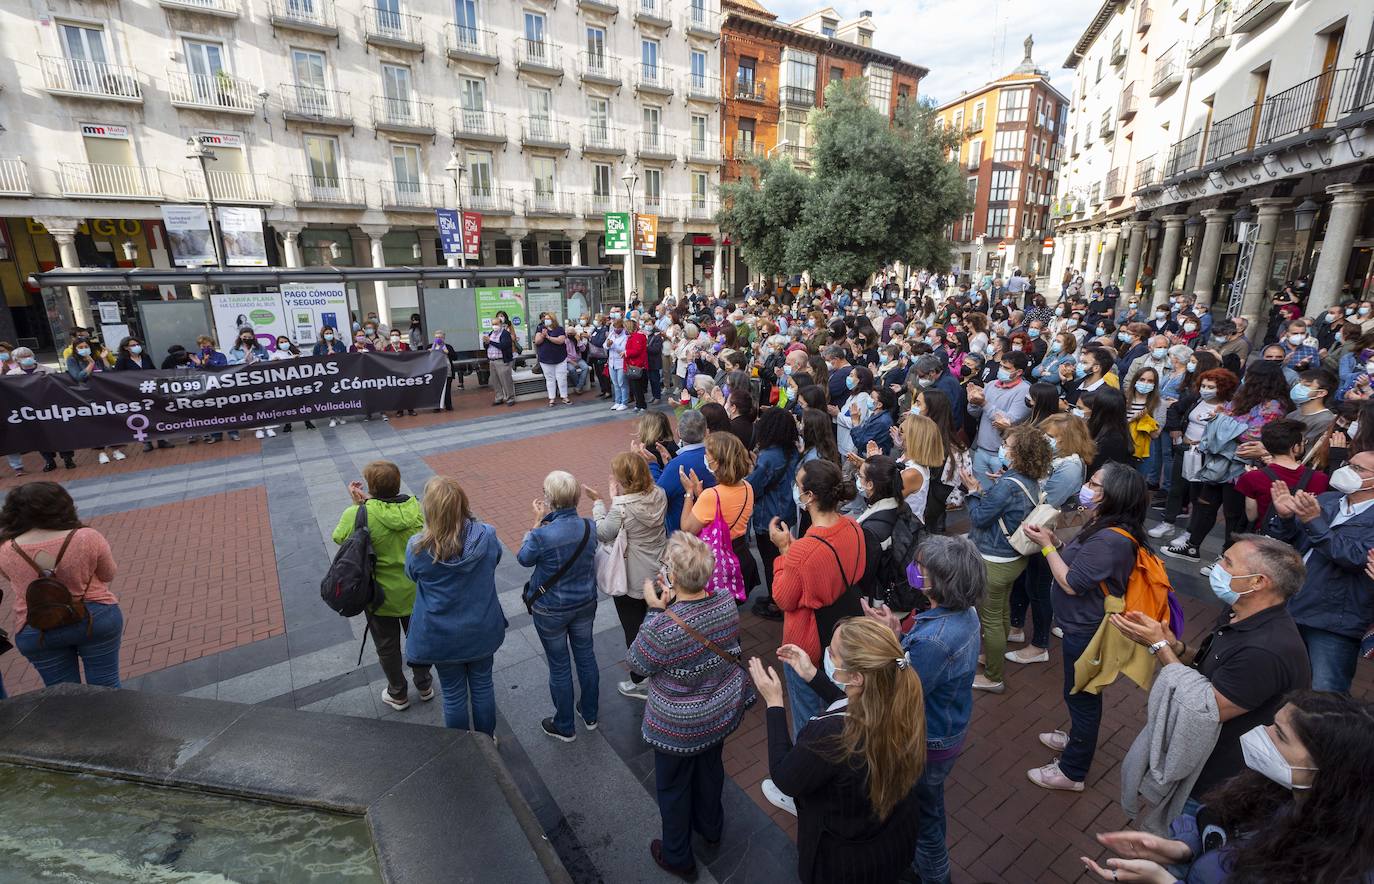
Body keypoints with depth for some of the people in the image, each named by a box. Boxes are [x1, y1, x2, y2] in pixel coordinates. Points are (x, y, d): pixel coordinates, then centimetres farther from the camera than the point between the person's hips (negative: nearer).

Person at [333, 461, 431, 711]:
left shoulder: (357, 515, -26)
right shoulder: (413, 507, -18)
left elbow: (339, 537, -6)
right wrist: (368, 501, -5)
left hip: (381, 594, -2)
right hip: (414, 590, 2)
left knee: (387, 646, 22)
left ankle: (398, 694, 41)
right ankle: (425, 685, 43)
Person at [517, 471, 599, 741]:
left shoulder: (542, 535, -30)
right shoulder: (590, 527, -15)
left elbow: (524, 558, -10)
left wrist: (537, 522, -7)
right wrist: (549, 520, -2)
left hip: (551, 611, -4)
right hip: (585, 604, 4)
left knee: (559, 666, 15)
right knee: (585, 655, 23)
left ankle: (564, 727, 35)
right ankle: (590, 714, 44)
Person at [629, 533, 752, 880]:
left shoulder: (661, 628, -38)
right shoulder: (727, 602, -19)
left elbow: (637, 665, -17)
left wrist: (656, 609, -18)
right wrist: (671, 605, -6)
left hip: (679, 726, -5)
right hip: (722, 712, 5)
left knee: (673, 787, 22)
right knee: (711, 767, 31)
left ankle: (678, 858, 46)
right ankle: (711, 826, 59)